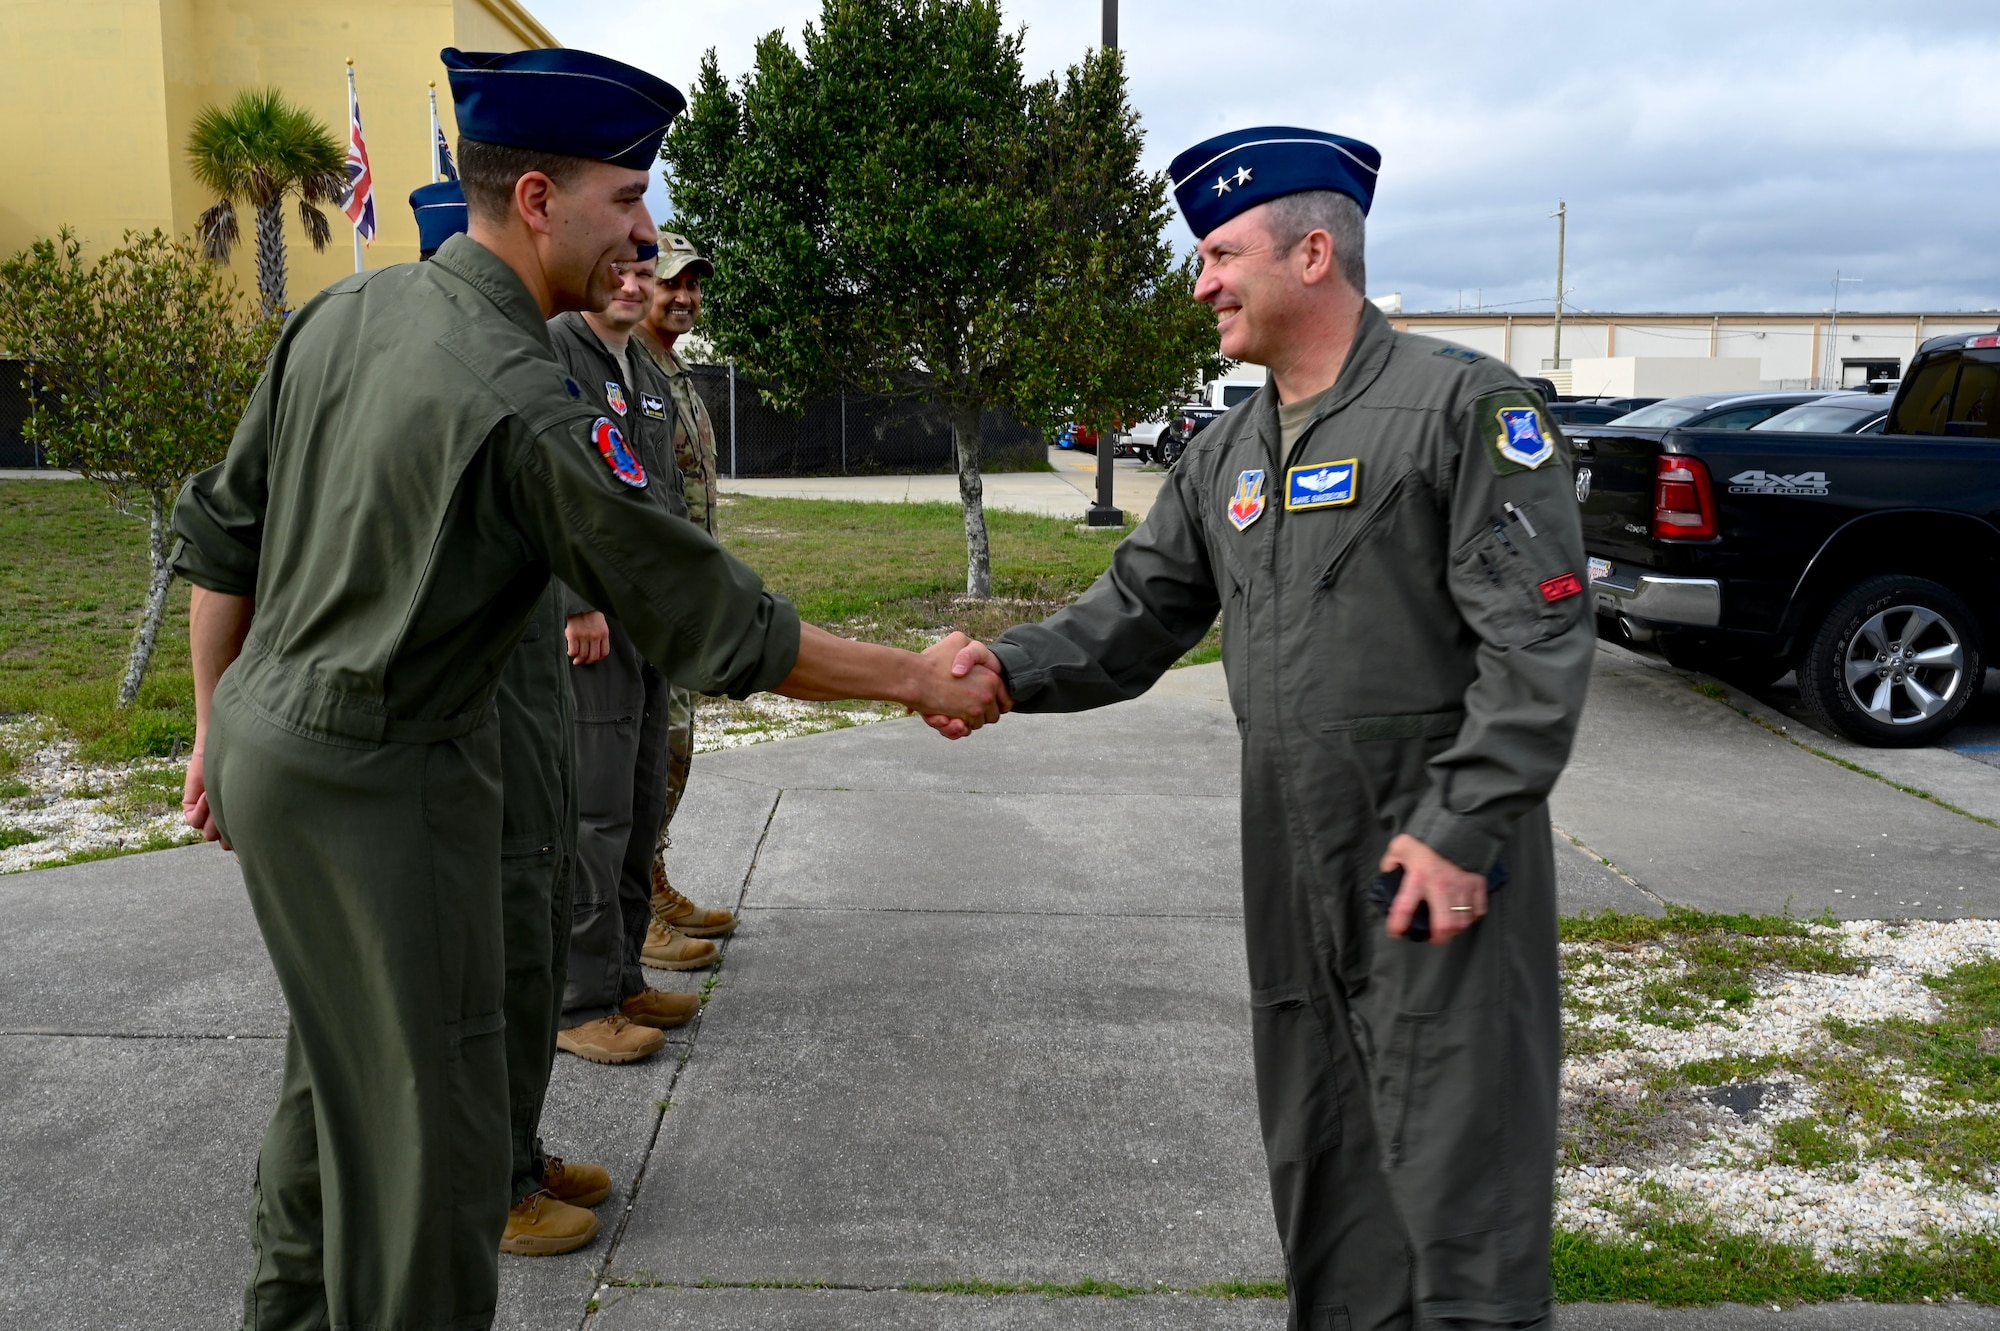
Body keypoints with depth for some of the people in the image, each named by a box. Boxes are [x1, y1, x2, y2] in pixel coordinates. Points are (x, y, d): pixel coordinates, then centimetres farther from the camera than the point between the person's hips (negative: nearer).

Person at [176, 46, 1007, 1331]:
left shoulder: (343, 312, 1)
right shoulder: (530, 403, -23)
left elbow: (221, 537, 9)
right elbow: (718, 627, -20)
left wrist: (219, 725, 19)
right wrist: (916, 677, -9)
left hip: (264, 733, 9)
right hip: (380, 783, -9)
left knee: (338, 1056, 26)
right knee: (428, 1126, 5)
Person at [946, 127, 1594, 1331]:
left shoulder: (1466, 406, -9)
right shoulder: (1228, 455, 14)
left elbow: (1538, 641, -14)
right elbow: (1137, 614, 11)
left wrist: (1462, 831, -19)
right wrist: (1011, 670, -7)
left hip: (1443, 865, -7)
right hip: (1294, 870, 7)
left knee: (1457, 1164, 1)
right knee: (1321, 1166, 18)